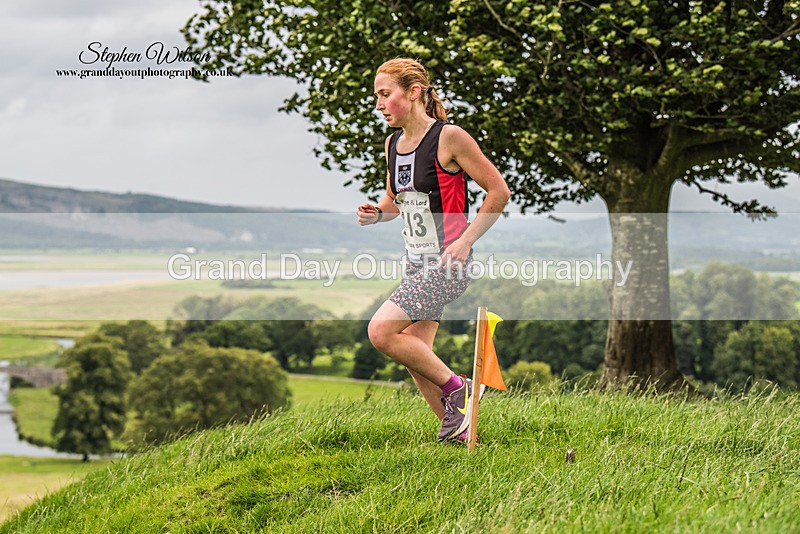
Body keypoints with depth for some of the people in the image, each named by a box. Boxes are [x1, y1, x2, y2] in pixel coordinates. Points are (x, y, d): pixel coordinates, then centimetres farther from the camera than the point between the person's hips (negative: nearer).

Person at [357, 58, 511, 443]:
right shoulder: (393, 143, 9)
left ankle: (456, 389, -4)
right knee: (414, 353, 7)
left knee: (381, 331, -19)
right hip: (415, 263, 8)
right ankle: (457, 429, 20)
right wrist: (376, 213, 2)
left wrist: (465, 240, -15)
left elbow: (499, 191, -9)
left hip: (447, 263, -8)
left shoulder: (449, 137, -13)